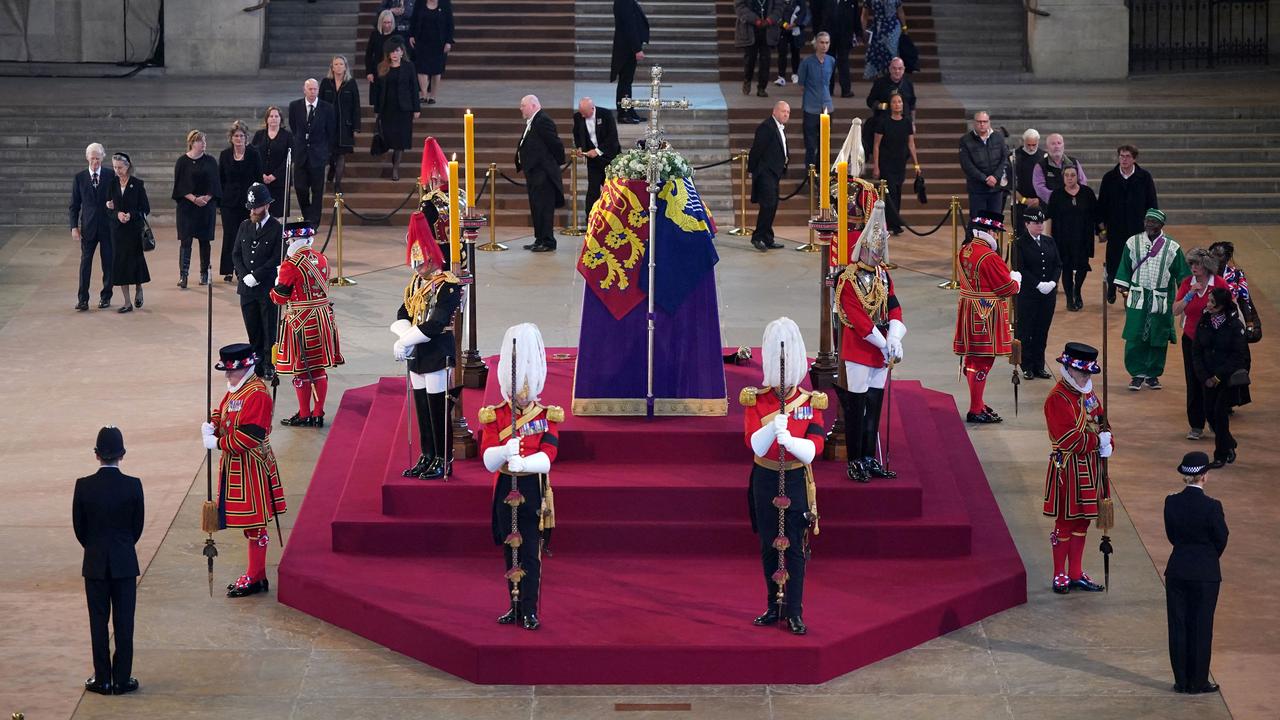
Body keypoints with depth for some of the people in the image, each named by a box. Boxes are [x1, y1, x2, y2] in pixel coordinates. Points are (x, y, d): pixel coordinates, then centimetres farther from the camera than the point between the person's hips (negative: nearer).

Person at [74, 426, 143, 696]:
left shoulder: (84, 486, -10)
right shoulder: (133, 485, -11)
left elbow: (79, 527, -1)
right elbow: (138, 525, -1)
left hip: (95, 563, 0)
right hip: (125, 563, 0)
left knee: (98, 622, 8)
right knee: (124, 622, 7)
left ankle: (103, 679, 12)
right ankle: (122, 679, 10)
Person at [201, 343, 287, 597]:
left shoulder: (257, 394, -20)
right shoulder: (235, 389, 10)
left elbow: (250, 435, -25)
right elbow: (222, 414, 20)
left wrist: (217, 443, -20)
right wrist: (211, 426, -3)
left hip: (250, 469, -10)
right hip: (234, 465, 10)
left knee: (254, 524, -1)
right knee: (248, 521, 16)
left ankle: (255, 579, 7)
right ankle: (255, 575, 24)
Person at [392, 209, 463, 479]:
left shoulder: (448, 285, -15)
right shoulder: (416, 283, 11)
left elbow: (436, 324, -22)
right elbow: (402, 314, 10)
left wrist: (406, 340, -19)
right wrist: (405, 336, -11)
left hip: (437, 354, -8)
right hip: (418, 355, 8)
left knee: (438, 409, -3)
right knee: (421, 408, 13)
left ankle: (443, 461, 6)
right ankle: (427, 458, 22)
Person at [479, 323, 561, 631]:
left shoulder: (547, 417, -1)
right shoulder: (493, 416, 2)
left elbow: (547, 456, -14)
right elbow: (488, 460, -8)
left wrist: (523, 463, -33)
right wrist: (506, 452, -30)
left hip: (533, 492, -2)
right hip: (506, 490, 2)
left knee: (531, 553, -4)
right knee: (510, 551, 9)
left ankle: (530, 611, -1)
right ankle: (515, 607, 19)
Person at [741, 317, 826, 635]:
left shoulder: (811, 402, -3)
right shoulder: (755, 400, -2)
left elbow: (813, 450, -12)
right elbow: (755, 445, -14)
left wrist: (790, 440, -31)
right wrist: (773, 427, -32)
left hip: (797, 481, -1)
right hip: (765, 480, 1)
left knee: (795, 547, -1)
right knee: (769, 546, 8)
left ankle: (794, 611, 4)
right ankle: (774, 606, 20)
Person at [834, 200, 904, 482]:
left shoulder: (883, 274, 10)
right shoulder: (849, 280, -13)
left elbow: (894, 308, 7)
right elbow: (859, 320, -18)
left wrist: (895, 340, -9)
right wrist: (884, 345, -17)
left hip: (881, 352, 7)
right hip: (859, 353, -7)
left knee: (874, 407, 11)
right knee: (856, 409, -2)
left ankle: (869, 459, 17)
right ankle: (855, 462, 4)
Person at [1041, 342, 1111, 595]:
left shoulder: (1088, 393, 9)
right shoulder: (1057, 399, -18)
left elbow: (1102, 421, 11)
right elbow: (1068, 439, -24)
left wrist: (1107, 443, -10)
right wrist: (1097, 441, -18)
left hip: (1091, 467, 8)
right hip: (1068, 469, -8)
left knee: (1082, 521, 14)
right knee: (1065, 522, 2)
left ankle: (1076, 574, 22)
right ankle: (1060, 576, 13)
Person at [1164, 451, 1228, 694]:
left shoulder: (1171, 502, -6)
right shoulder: (1212, 507, -16)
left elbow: (1171, 535, 4)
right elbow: (1221, 540, -5)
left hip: (1177, 571, 3)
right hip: (1205, 573, -3)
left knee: (1178, 626, 10)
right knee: (1201, 628, 7)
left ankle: (1181, 681, 15)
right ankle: (1198, 681, 12)